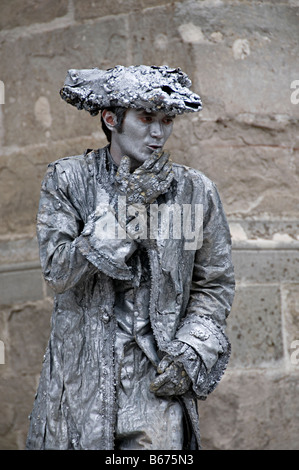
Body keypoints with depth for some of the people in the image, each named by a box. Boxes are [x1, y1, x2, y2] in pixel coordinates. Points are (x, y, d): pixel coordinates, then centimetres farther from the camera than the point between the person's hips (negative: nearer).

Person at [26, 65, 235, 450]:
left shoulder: (196, 191, 3)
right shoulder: (67, 180, 0)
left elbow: (215, 285, 10)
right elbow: (58, 273, -9)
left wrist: (190, 352, -4)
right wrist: (123, 210, -13)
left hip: (157, 377, 0)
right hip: (81, 374, 0)